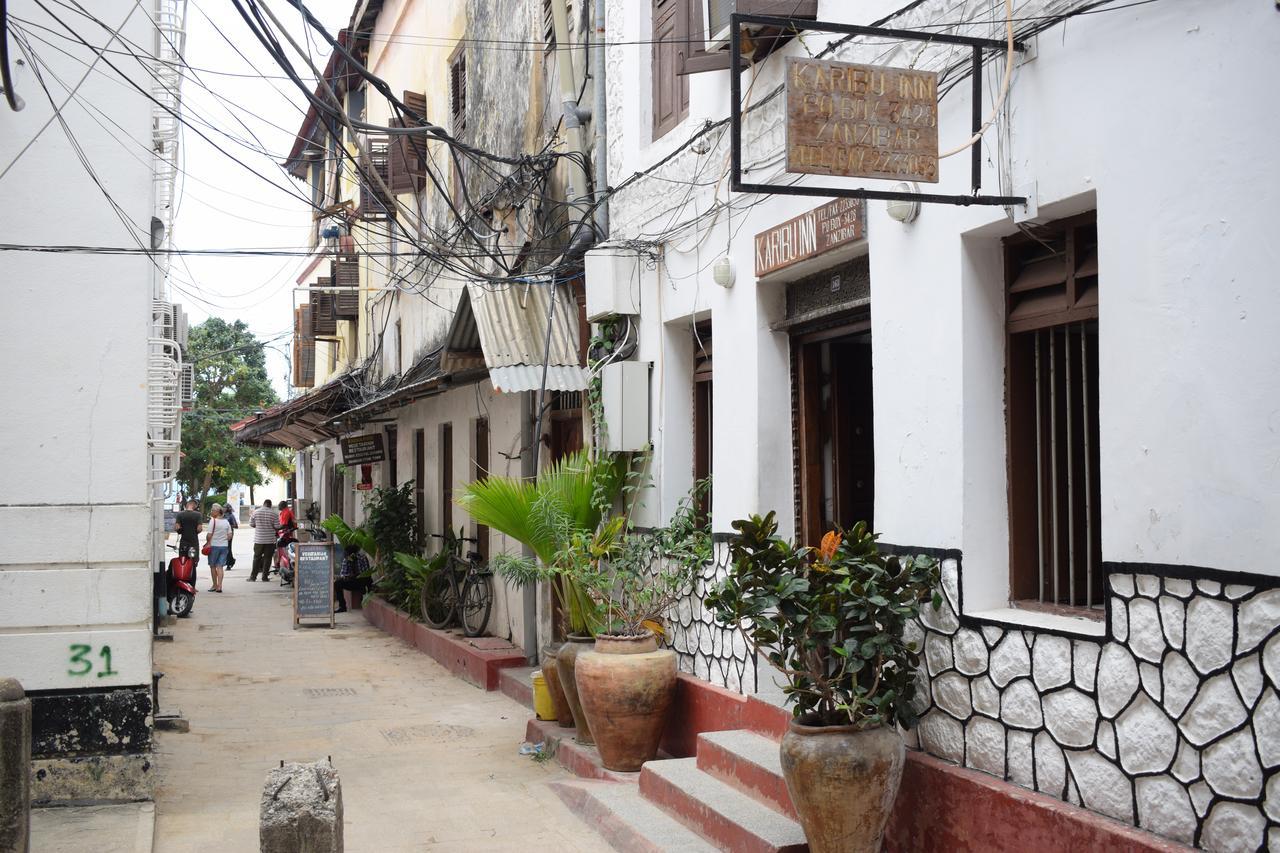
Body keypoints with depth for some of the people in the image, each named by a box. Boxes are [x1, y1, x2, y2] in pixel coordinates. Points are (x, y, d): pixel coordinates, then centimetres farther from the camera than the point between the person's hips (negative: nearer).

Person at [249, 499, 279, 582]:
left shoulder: (256, 512, -2)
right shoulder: (273, 513, -8)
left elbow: (251, 524, 3)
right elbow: (277, 526, -8)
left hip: (258, 539, 2)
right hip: (270, 540, -2)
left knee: (257, 557, 11)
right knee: (267, 558, 4)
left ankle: (253, 576, 12)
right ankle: (264, 577, 5)